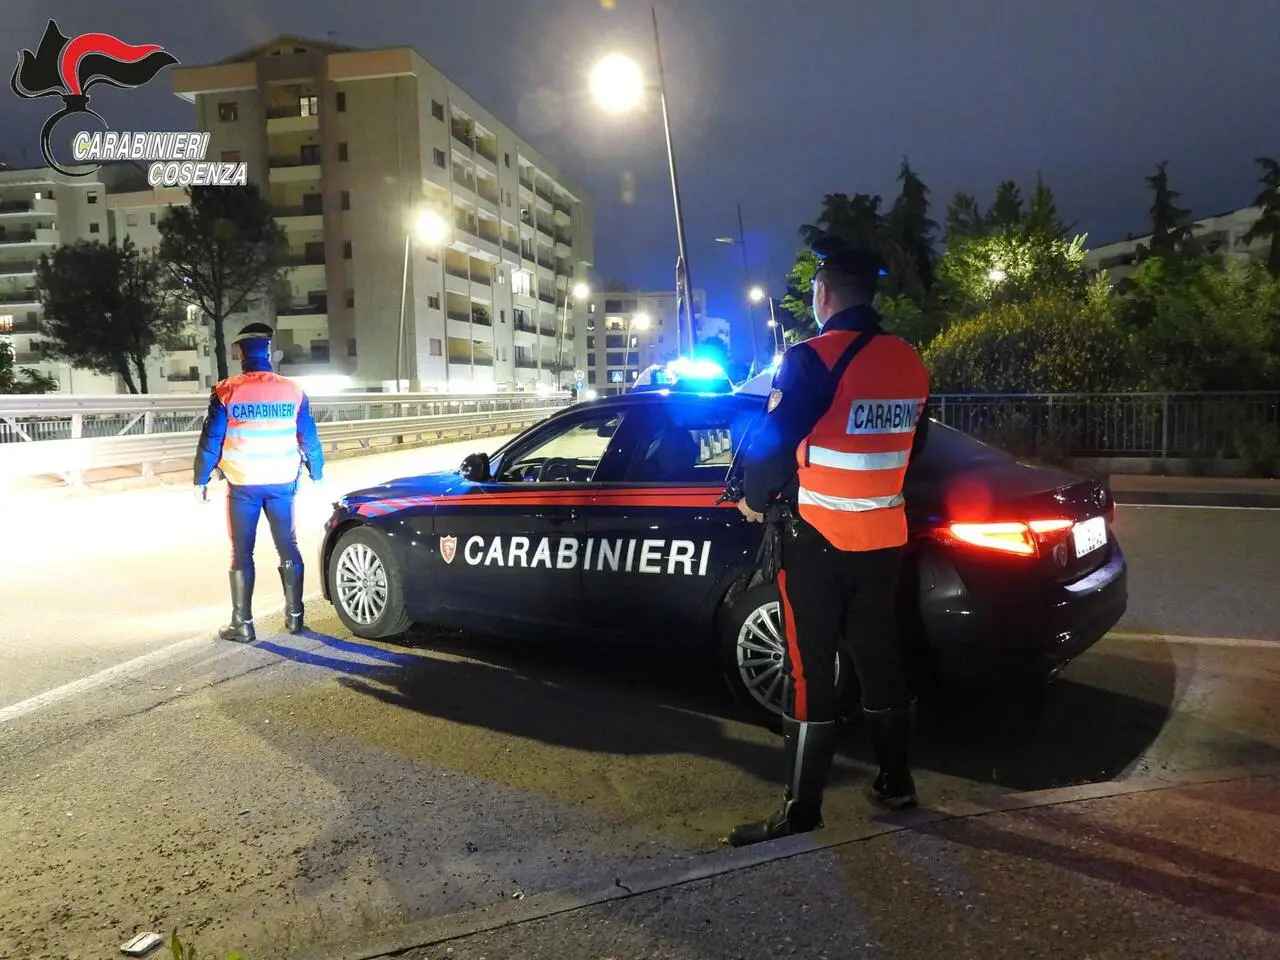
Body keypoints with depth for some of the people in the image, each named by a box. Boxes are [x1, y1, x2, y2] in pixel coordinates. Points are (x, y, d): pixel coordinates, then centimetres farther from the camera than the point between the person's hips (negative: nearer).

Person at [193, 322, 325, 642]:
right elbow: (309, 437, 4)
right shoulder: (293, 390, -1)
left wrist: (201, 479, 5)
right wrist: (317, 474, 15)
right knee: (288, 547, 11)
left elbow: (211, 439, -5)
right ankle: (294, 615, 16)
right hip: (282, 483, 2)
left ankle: (242, 623, 6)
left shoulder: (227, 391, -7)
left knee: (242, 553, 5)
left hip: (243, 484, -2)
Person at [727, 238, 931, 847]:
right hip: (884, 538, 7)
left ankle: (802, 807, 9)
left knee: (810, 671, 1)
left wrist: (755, 500, 1)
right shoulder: (910, 361, 6)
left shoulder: (812, 360, -16)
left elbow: (772, 443, -17)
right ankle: (895, 783, 30)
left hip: (818, 540, -6)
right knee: (879, 659, 17)